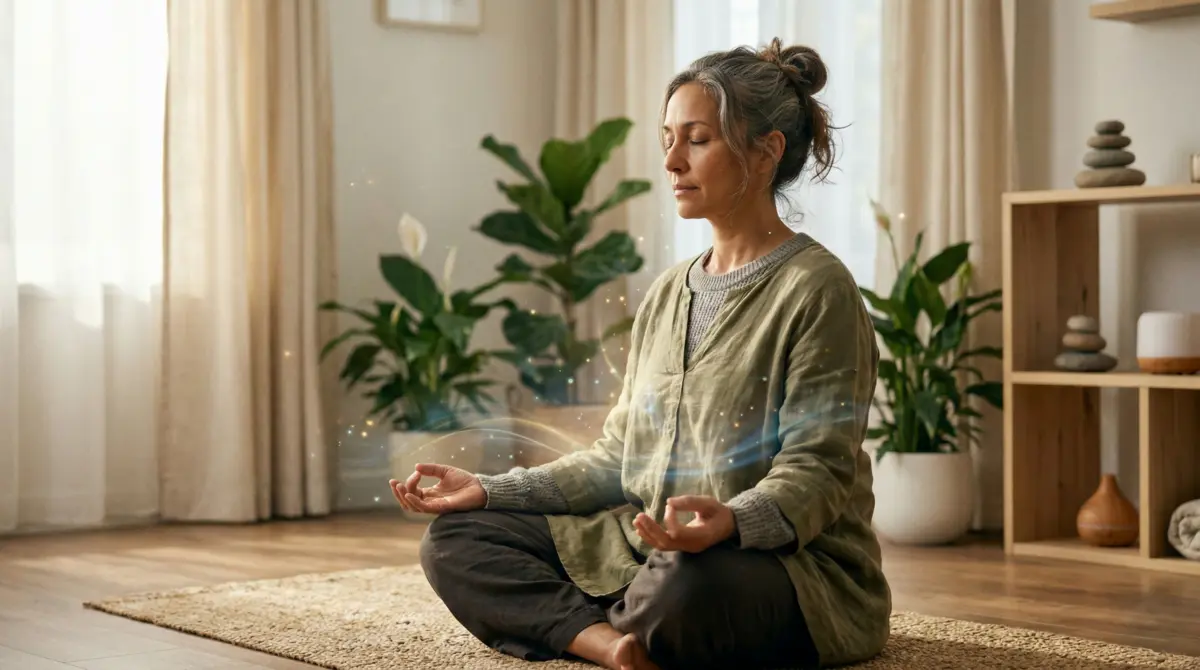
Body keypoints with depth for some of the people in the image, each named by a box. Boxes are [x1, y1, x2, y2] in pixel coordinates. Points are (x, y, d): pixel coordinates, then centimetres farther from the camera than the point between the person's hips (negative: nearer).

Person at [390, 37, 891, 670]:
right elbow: (619, 456, 16)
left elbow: (815, 472, -17)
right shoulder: (667, 295, 16)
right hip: (649, 550, 8)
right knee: (454, 538, -2)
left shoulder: (817, 290, -9)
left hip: (796, 567, -8)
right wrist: (489, 490, 5)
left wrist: (731, 521, -38)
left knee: (688, 584, -42)